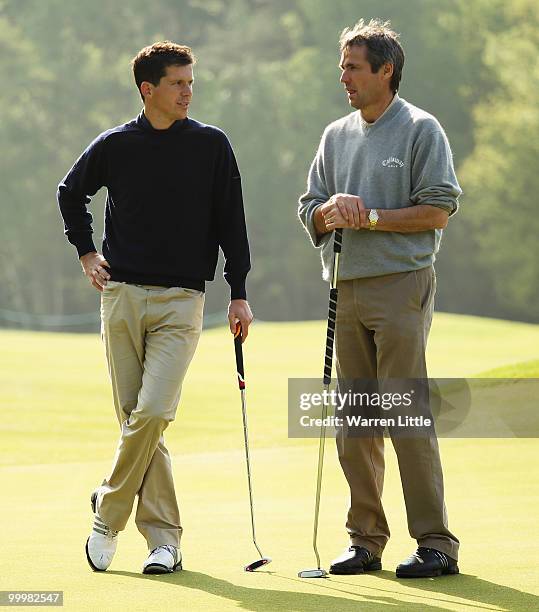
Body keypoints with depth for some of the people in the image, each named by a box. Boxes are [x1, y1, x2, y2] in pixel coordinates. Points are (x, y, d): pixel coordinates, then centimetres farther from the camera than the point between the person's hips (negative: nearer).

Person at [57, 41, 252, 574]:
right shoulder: (114, 146, 4)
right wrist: (85, 252, 13)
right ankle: (163, 535, 8)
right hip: (121, 295, 2)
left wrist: (239, 294, 1)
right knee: (135, 419, 1)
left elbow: (231, 224, 5)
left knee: (152, 413, -16)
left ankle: (108, 510, 3)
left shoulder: (212, 146, 2)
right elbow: (70, 194, 22)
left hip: (181, 300, -2)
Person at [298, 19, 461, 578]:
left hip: (401, 283, -6)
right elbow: (309, 211, 17)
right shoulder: (336, 136, 17)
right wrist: (331, 210, -6)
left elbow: (437, 211, -8)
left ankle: (435, 542, -6)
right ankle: (366, 540, 12)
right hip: (346, 290, 6)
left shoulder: (421, 130, -2)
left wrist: (369, 218, -12)